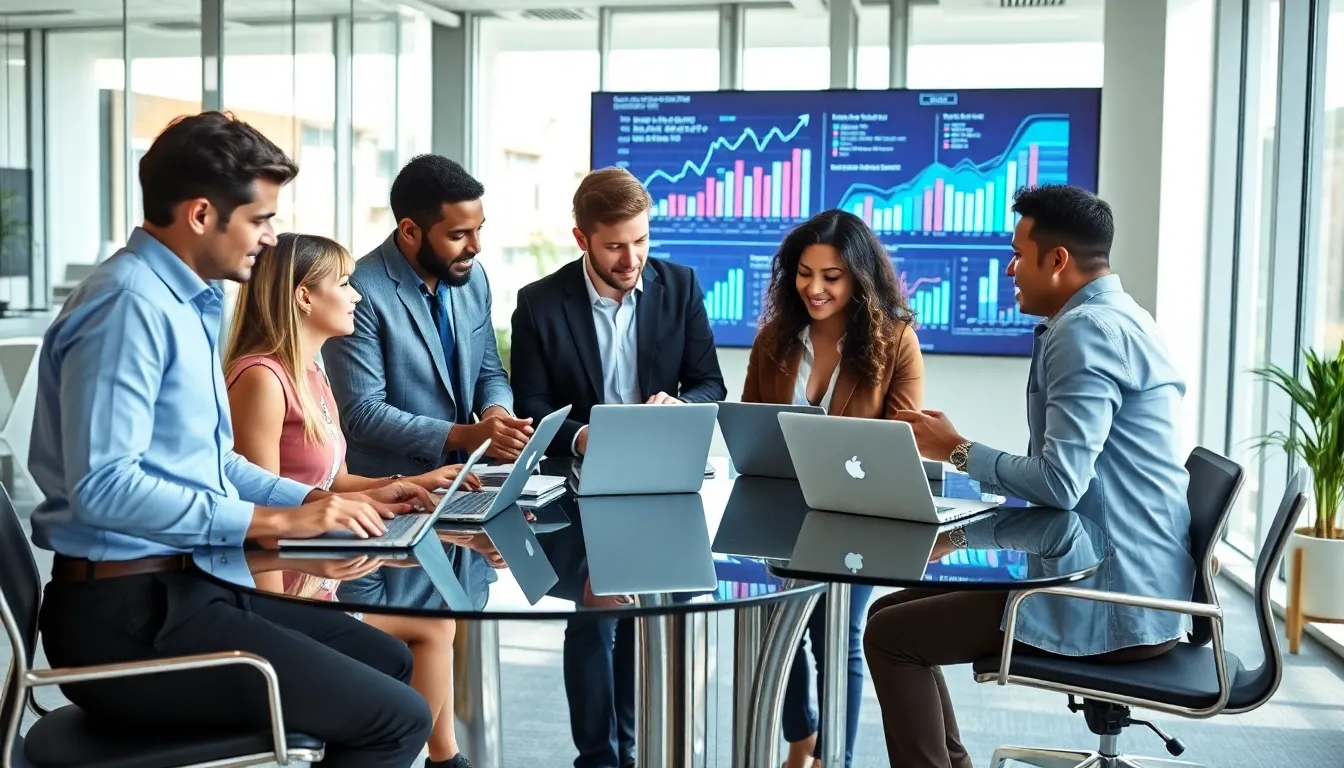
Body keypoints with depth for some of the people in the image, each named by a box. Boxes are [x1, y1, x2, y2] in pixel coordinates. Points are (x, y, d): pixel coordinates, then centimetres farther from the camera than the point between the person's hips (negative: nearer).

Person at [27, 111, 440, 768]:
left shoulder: (187, 301, 13)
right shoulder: (131, 302, -18)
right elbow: (102, 486, -26)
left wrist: (323, 502, 10)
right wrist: (274, 521, -21)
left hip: (180, 590, 10)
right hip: (128, 619, -10)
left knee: (388, 660, 19)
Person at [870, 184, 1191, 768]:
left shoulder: (1086, 330, -18)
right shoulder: (1113, 319, 15)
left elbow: (1061, 481, -26)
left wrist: (958, 450, -10)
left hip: (1112, 601, -10)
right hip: (1119, 576, 10)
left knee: (889, 635, -7)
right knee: (894, 608, 13)